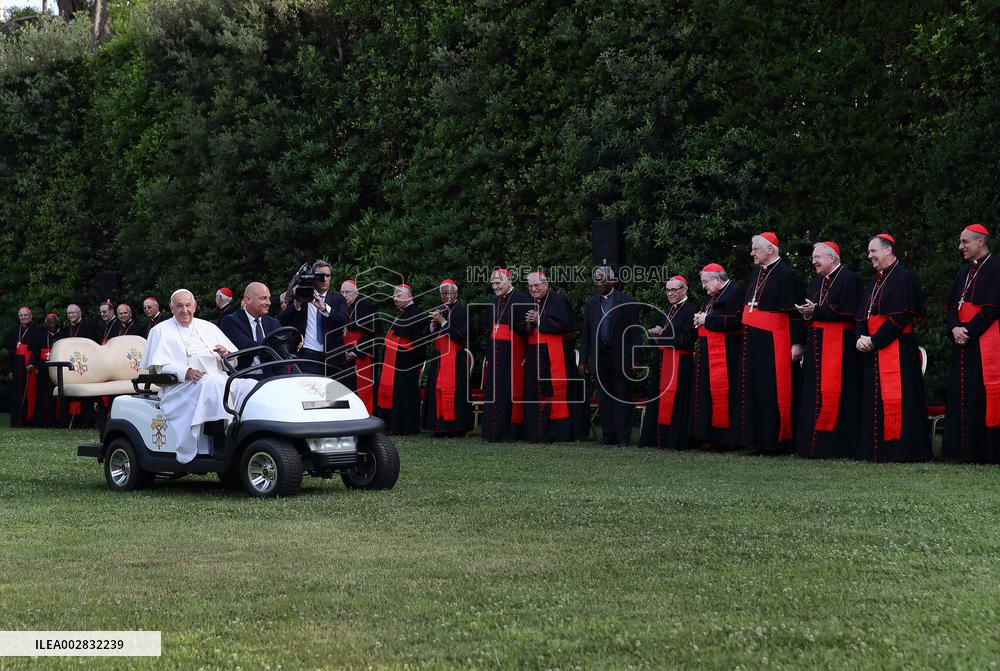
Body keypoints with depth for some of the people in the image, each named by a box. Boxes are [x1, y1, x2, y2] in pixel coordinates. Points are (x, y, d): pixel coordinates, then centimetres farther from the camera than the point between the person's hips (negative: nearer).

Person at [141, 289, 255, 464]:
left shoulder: (209, 327, 25)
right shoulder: (161, 330, 13)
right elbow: (159, 365, -2)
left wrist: (226, 355, -4)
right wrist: (185, 372, -19)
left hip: (219, 379, 5)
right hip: (181, 387, -4)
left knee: (250, 386, -23)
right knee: (211, 385, -38)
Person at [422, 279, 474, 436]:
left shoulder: (462, 311, -3)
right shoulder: (437, 311, 14)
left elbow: (461, 335, -12)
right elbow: (427, 335, 12)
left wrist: (443, 321, -11)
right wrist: (434, 323, -7)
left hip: (456, 358, -5)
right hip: (438, 357, 5)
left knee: (454, 390, -9)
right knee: (437, 390, 0)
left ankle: (456, 427, -6)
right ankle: (439, 427, 4)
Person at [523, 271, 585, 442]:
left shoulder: (559, 300, -3)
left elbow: (567, 324, -15)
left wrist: (539, 320, -13)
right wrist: (528, 323, -7)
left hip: (556, 356, -6)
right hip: (535, 356, 6)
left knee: (557, 392, -8)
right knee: (536, 393, 3)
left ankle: (560, 432, -4)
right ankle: (537, 433, 6)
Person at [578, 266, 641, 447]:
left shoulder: (627, 302, -2)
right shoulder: (591, 303, 11)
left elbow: (635, 332, -3)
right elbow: (585, 333, 12)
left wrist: (635, 358, -10)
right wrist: (583, 360, 7)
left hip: (621, 358, -4)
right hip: (599, 358, 4)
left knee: (623, 399, -2)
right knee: (604, 400, 7)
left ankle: (623, 437, 1)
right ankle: (608, 436, 13)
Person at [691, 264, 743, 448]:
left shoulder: (734, 291, -9)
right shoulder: (713, 296, 20)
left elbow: (733, 321, -20)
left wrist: (706, 319, -12)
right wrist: (699, 319, 3)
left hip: (724, 353, -10)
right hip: (709, 351, 10)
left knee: (721, 391, -11)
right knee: (708, 391, 7)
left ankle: (726, 436, -7)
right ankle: (712, 436, 10)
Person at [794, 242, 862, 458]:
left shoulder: (848, 279, -9)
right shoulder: (818, 280, 17)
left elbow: (847, 312, -18)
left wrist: (816, 310, -17)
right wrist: (807, 312, -6)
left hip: (838, 344, -9)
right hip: (818, 342, 9)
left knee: (831, 393, -9)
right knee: (814, 392, 8)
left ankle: (836, 446, -5)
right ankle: (814, 443, 13)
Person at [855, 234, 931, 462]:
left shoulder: (904, 277, -8)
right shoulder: (875, 281, 18)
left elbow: (900, 317, -15)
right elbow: (862, 315, 16)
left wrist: (874, 340, -15)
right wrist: (861, 337, -4)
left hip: (896, 347, -8)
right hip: (873, 349, 8)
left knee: (895, 399, -10)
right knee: (874, 399, 7)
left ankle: (899, 448, -7)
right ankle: (876, 448, 11)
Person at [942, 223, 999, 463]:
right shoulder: (965, 271, 18)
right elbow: (951, 305, 14)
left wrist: (968, 331, -15)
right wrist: (954, 328, -5)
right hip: (963, 343, 8)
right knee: (962, 396, 6)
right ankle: (966, 450, 10)